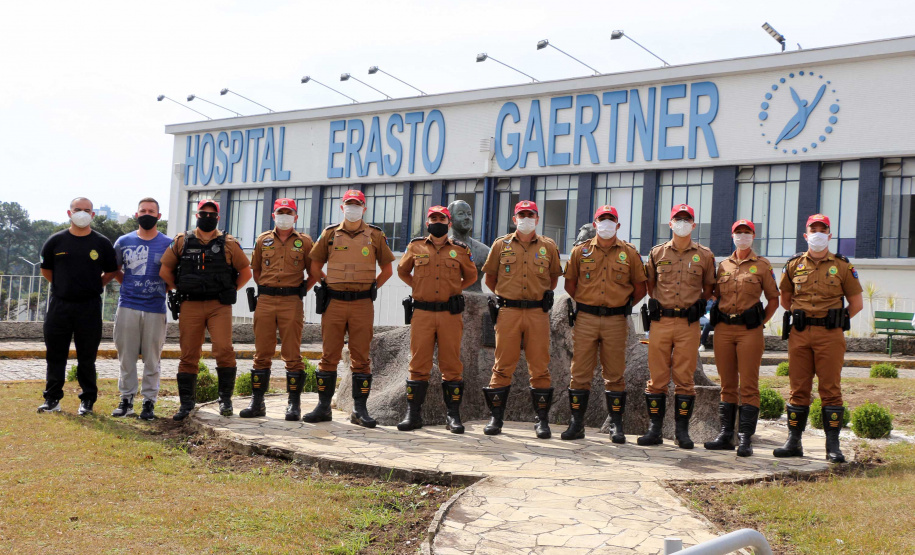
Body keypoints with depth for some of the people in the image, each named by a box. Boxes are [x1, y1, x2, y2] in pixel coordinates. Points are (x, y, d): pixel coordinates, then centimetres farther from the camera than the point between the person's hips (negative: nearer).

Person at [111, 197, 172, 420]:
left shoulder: (168, 244, 4)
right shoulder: (123, 242, 8)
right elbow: (114, 270, 20)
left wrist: (160, 289, 2)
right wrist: (129, 285, 11)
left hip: (155, 308, -1)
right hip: (127, 307, 2)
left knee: (152, 358, 2)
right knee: (126, 356, 4)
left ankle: (149, 400, 8)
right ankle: (126, 398, 12)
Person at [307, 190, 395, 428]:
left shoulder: (375, 235, 6)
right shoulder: (329, 234, 7)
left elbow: (387, 270, 13)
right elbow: (315, 266, 16)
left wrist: (371, 288, 8)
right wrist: (328, 285, 10)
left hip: (362, 304, -1)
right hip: (334, 303, 1)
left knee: (361, 358, 1)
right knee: (329, 356, 3)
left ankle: (360, 410, 7)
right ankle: (323, 407, 11)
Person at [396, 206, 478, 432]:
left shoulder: (460, 250, 7)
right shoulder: (415, 247, 8)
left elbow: (471, 276, 22)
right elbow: (402, 271, 23)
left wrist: (454, 290, 13)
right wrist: (419, 287, 14)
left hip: (450, 314, 0)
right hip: (422, 313, 0)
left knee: (451, 365, 2)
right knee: (418, 364, 1)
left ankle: (453, 416, 9)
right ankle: (413, 414, 8)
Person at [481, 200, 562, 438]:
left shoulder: (548, 247, 8)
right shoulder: (501, 245, 7)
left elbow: (554, 277, 21)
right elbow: (489, 277, 16)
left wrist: (543, 296, 13)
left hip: (538, 313, 0)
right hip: (508, 312, 0)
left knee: (540, 368, 2)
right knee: (503, 365, 1)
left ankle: (542, 419, 10)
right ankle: (496, 417, 9)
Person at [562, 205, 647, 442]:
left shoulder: (629, 253, 5)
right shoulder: (581, 251, 7)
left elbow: (640, 288, 11)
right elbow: (570, 283, 15)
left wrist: (623, 306, 10)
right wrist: (586, 303, 12)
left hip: (616, 321, -1)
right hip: (586, 319, 1)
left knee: (614, 375, 3)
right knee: (580, 373, 1)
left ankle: (617, 426, 11)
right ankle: (576, 424, 8)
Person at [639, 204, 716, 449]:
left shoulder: (704, 255, 7)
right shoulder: (657, 253, 10)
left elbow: (709, 287, 17)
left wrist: (697, 307, 6)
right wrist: (657, 304, 11)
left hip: (689, 324, -1)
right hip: (660, 321, 1)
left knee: (684, 378, 0)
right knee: (657, 376, 1)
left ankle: (682, 432, 8)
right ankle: (654, 430, 8)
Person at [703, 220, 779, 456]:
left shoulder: (762, 266, 5)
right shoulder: (722, 265, 14)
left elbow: (773, 299, 8)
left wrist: (761, 322, -1)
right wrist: (716, 321, 8)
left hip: (750, 330, -3)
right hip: (723, 329, 3)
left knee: (748, 386, -5)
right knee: (727, 385, 7)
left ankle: (745, 439, -4)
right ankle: (726, 435, 12)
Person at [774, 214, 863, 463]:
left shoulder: (842, 266, 5)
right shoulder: (794, 265, 10)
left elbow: (857, 303, 10)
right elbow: (785, 299, 21)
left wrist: (835, 320, 8)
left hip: (830, 336, -2)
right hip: (799, 334, 2)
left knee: (831, 389, -2)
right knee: (798, 388, 4)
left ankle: (833, 446, 4)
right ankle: (793, 442, 10)